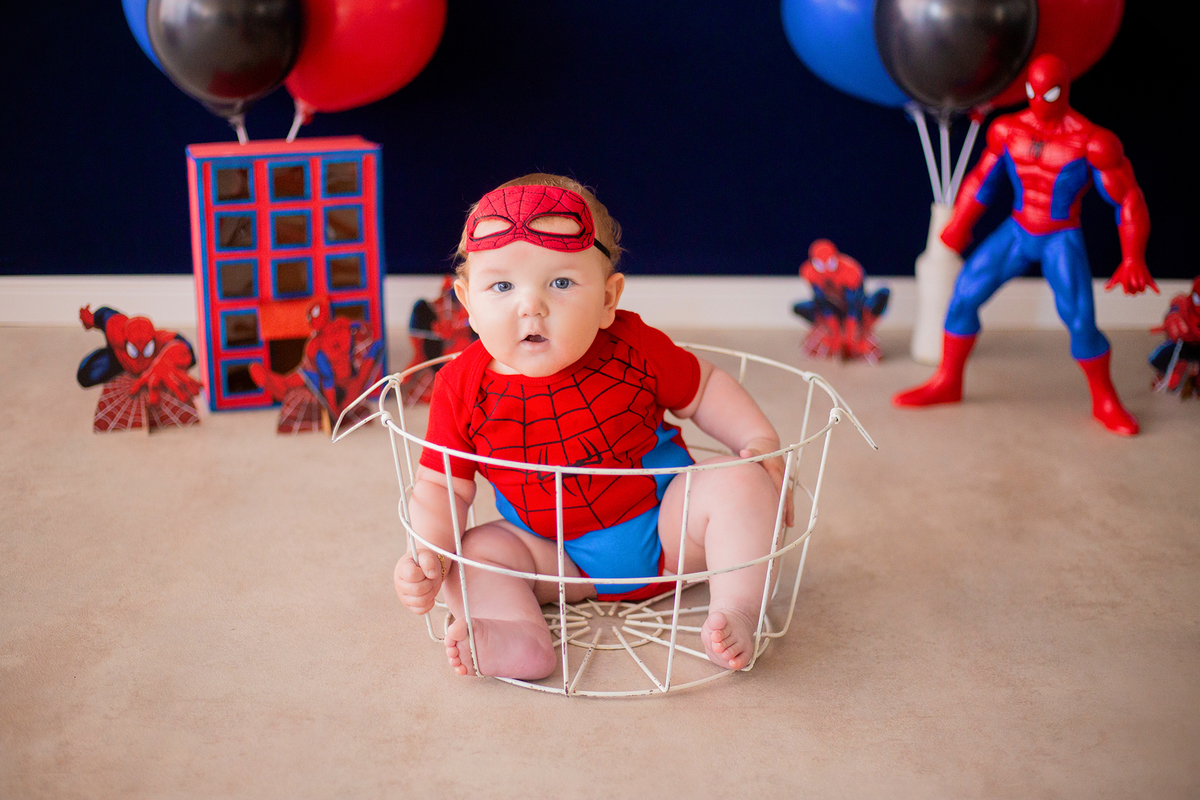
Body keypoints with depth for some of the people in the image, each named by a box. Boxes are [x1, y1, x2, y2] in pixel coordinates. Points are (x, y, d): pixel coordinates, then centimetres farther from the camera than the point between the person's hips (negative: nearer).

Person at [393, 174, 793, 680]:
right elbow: (441, 485, -8)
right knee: (474, 550, -18)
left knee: (738, 483, -20)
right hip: (558, 559, 1)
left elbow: (703, 388, 2)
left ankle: (736, 612, -22)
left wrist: (760, 441, -11)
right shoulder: (463, 387, -15)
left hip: (666, 529, 0)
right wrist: (427, 554, -26)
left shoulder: (633, 349, -16)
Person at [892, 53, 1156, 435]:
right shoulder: (1009, 131, -5)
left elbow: (1129, 200, -14)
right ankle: (947, 383, 12)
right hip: (1016, 233, 4)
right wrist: (958, 227, 15)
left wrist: (1133, 259, -20)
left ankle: (1106, 402, 6)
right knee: (965, 295, -4)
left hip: (1062, 242, -4)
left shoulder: (1091, 141, -18)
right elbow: (982, 179, 11)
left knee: (1081, 322, -17)